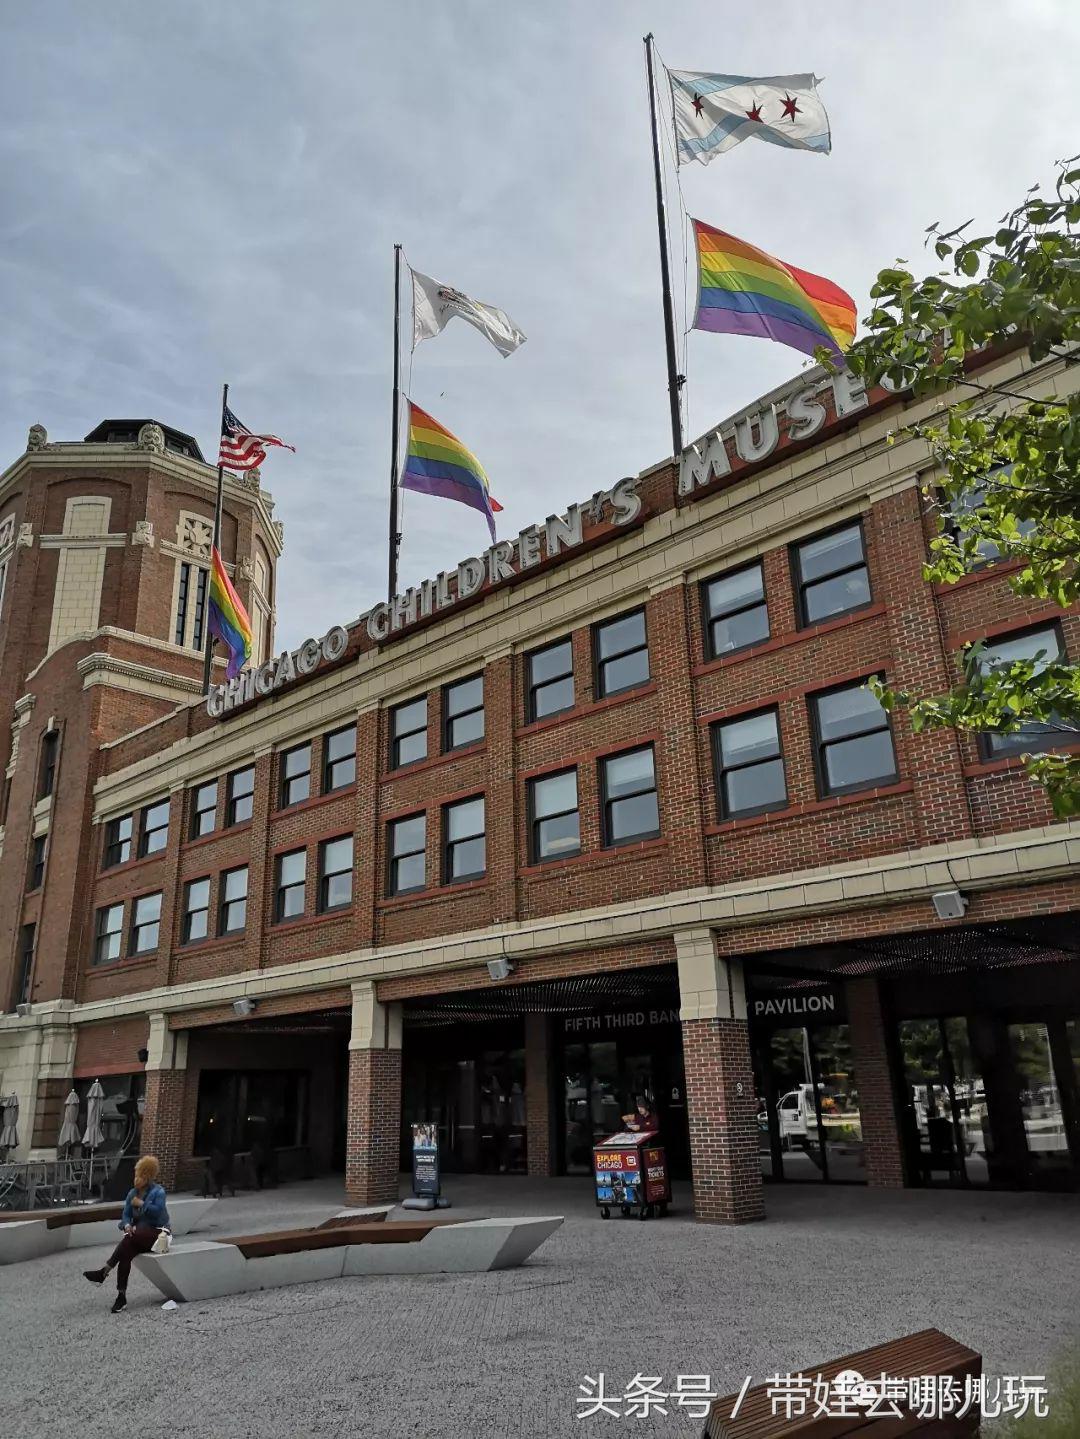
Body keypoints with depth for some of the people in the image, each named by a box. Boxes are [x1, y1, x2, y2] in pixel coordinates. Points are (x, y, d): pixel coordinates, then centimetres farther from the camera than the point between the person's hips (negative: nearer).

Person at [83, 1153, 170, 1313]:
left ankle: (104, 1271, -31)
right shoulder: (132, 1193, 13)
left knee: (130, 1238, -33)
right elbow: (126, 1215, 6)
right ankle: (121, 1295, -28)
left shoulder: (158, 1191, -4)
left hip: (157, 1233, -5)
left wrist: (141, 1204, -12)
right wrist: (127, 1225, -16)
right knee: (125, 1253, -26)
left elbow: (157, 1211, -20)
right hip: (138, 1236, 5)